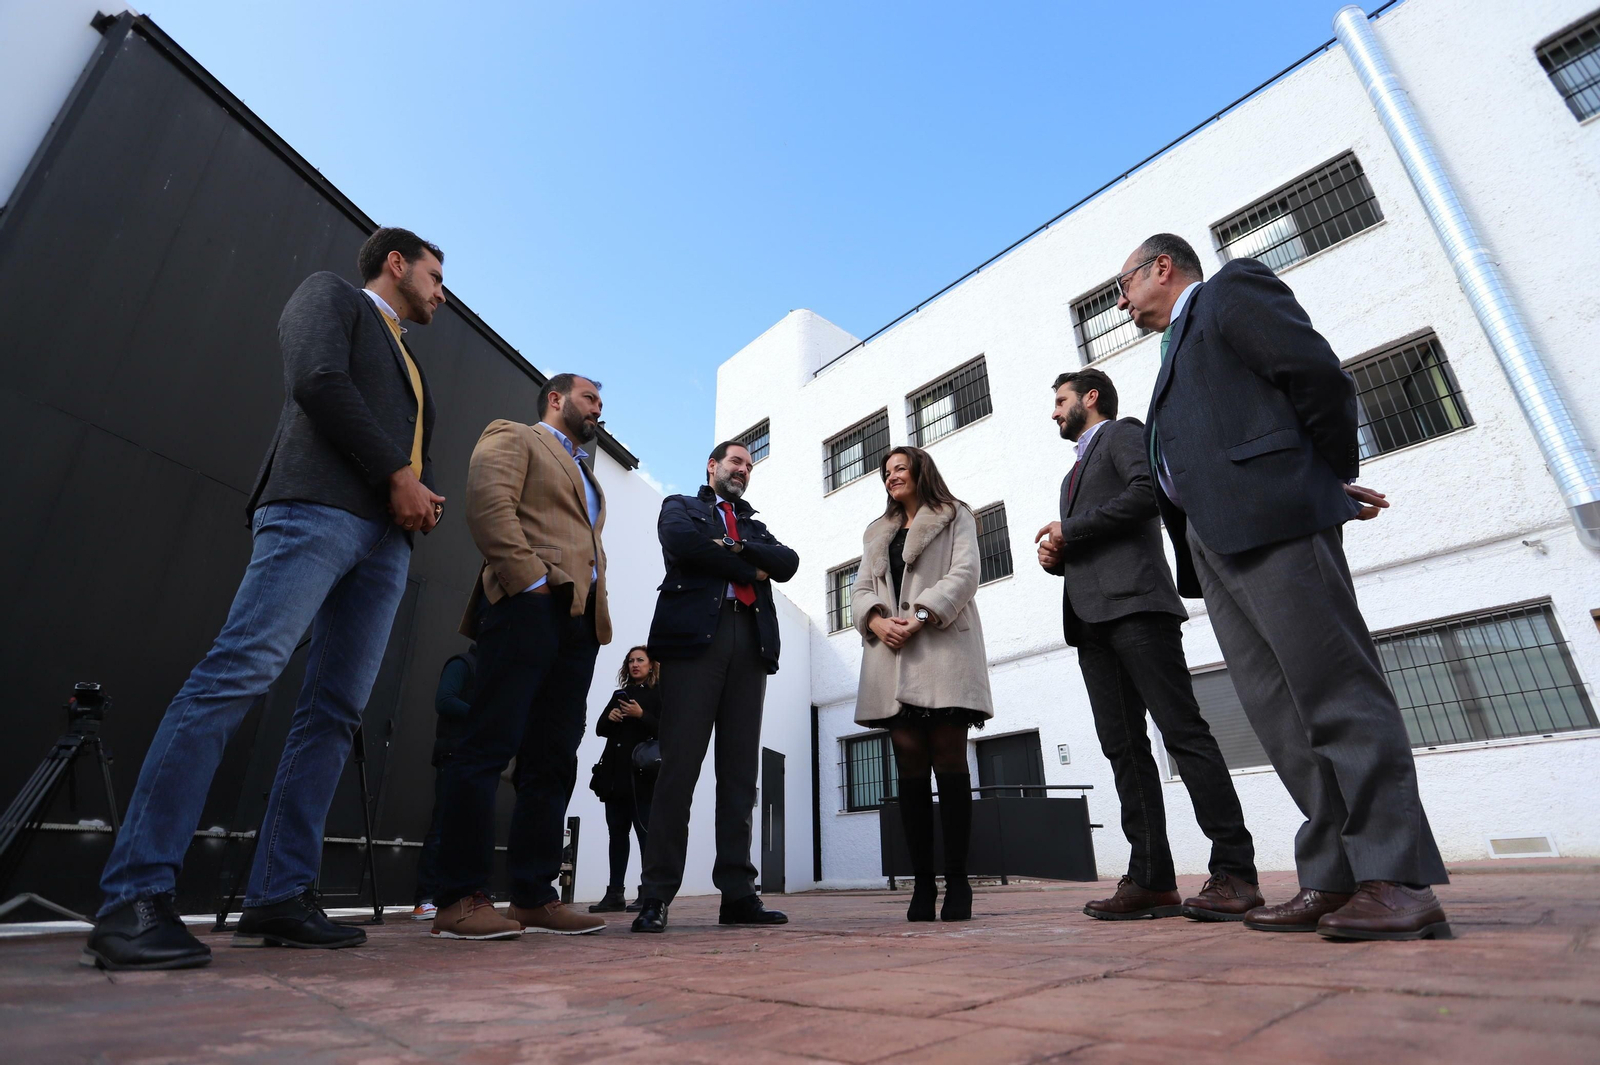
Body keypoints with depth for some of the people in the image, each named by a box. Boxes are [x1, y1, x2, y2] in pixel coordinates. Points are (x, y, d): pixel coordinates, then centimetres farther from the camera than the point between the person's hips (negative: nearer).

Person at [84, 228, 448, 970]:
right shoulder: (330, 293, 13)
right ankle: (133, 898, -15)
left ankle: (279, 899, -1)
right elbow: (317, 380, -6)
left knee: (336, 710, -2)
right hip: (318, 507, -7)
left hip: (387, 535, 8)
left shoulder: (406, 362, 33)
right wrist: (397, 476, -9)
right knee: (239, 672, -19)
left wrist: (425, 497, 3)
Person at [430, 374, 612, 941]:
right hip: (528, 605, -8)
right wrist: (532, 577, -16)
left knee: (553, 759, 4)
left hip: (580, 619, 8)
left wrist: (596, 605, 11)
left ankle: (534, 896, 9)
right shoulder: (512, 438, 10)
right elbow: (488, 504, -8)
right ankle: (461, 899, -4)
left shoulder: (586, 477, 33)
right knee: (491, 743, -10)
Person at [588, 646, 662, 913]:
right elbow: (600, 729, 16)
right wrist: (609, 717, -5)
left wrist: (641, 715, -20)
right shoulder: (619, 694, 19)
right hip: (615, 772, 6)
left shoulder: (659, 695, 2)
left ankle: (648, 892, -1)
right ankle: (615, 893, 11)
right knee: (617, 833, 7)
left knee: (645, 833, -5)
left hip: (643, 773, -6)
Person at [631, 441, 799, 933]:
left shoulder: (755, 527, 30)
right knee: (679, 765, -8)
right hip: (694, 635, -4)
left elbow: (787, 562, 11)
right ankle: (656, 895, -2)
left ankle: (737, 892, 5)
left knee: (741, 771, 1)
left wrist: (732, 547, -2)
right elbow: (681, 543, -5)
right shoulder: (680, 506, 18)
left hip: (750, 643, 4)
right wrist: (751, 568, 1)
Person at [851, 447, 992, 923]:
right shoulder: (877, 534, 27)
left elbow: (964, 575, -2)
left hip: (942, 652, -4)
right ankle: (922, 884, 2)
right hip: (892, 658, 4)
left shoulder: (955, 518, 14)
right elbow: (860, 590, 16)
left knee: (949, 763, -7)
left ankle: (958, 883, -2)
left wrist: (920, 619, -15)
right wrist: (877, 620, -7)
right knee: (911, 768, 0)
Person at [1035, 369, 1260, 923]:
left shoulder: (1123, 432, 9)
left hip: (1132, 601, -8)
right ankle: (1151, 880, 1)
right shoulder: (1075, 471, 33)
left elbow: (1147, 491, -11)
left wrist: (1069, 529, -7)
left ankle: (1234, 871, -5)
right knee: (1123, 746, 1)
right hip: (1091, 617, 8)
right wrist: (1058, 556, 11)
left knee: (1183, 731, -10)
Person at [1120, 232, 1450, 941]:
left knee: (1337, 695, -9)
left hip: (1271, 518, -9)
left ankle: (1400, 880, -5)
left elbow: (1320, 375, -5)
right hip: (1216, 543, 9)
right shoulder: (1179, 350, 32)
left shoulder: (1230, 288, 7)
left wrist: (1335, 480, 1)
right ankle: (1332, 880, 5)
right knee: (1280, 716, 2)